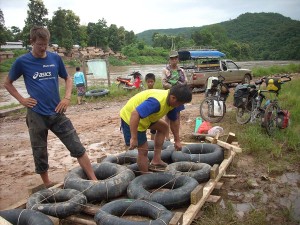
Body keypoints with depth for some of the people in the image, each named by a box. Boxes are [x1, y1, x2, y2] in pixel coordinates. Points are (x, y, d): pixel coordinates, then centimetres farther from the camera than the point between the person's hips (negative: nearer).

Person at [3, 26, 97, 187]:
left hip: (57, 113, 2)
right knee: (40, 154, 9)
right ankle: (47, 185, 28)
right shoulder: (22, 61, -2)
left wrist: (67, 97, -1)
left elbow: (67, 78, 15)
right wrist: (22, 100, -3)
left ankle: (94, 181, 6)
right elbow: (7, 83, 10)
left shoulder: (55, 58, 3)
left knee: (77, 147, -1)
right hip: (36, 115, -1)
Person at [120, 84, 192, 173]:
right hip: (130, 118, -10)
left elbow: (174, 121, 9)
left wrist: (177, 140, 15)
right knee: (143, 149, -6)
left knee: (164, 127, 16)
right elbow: (135, 114, -41)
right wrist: (134, 138, -37)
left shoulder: (171, 101, -5)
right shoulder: (157, 101, -35)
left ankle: (155, 161, 17)